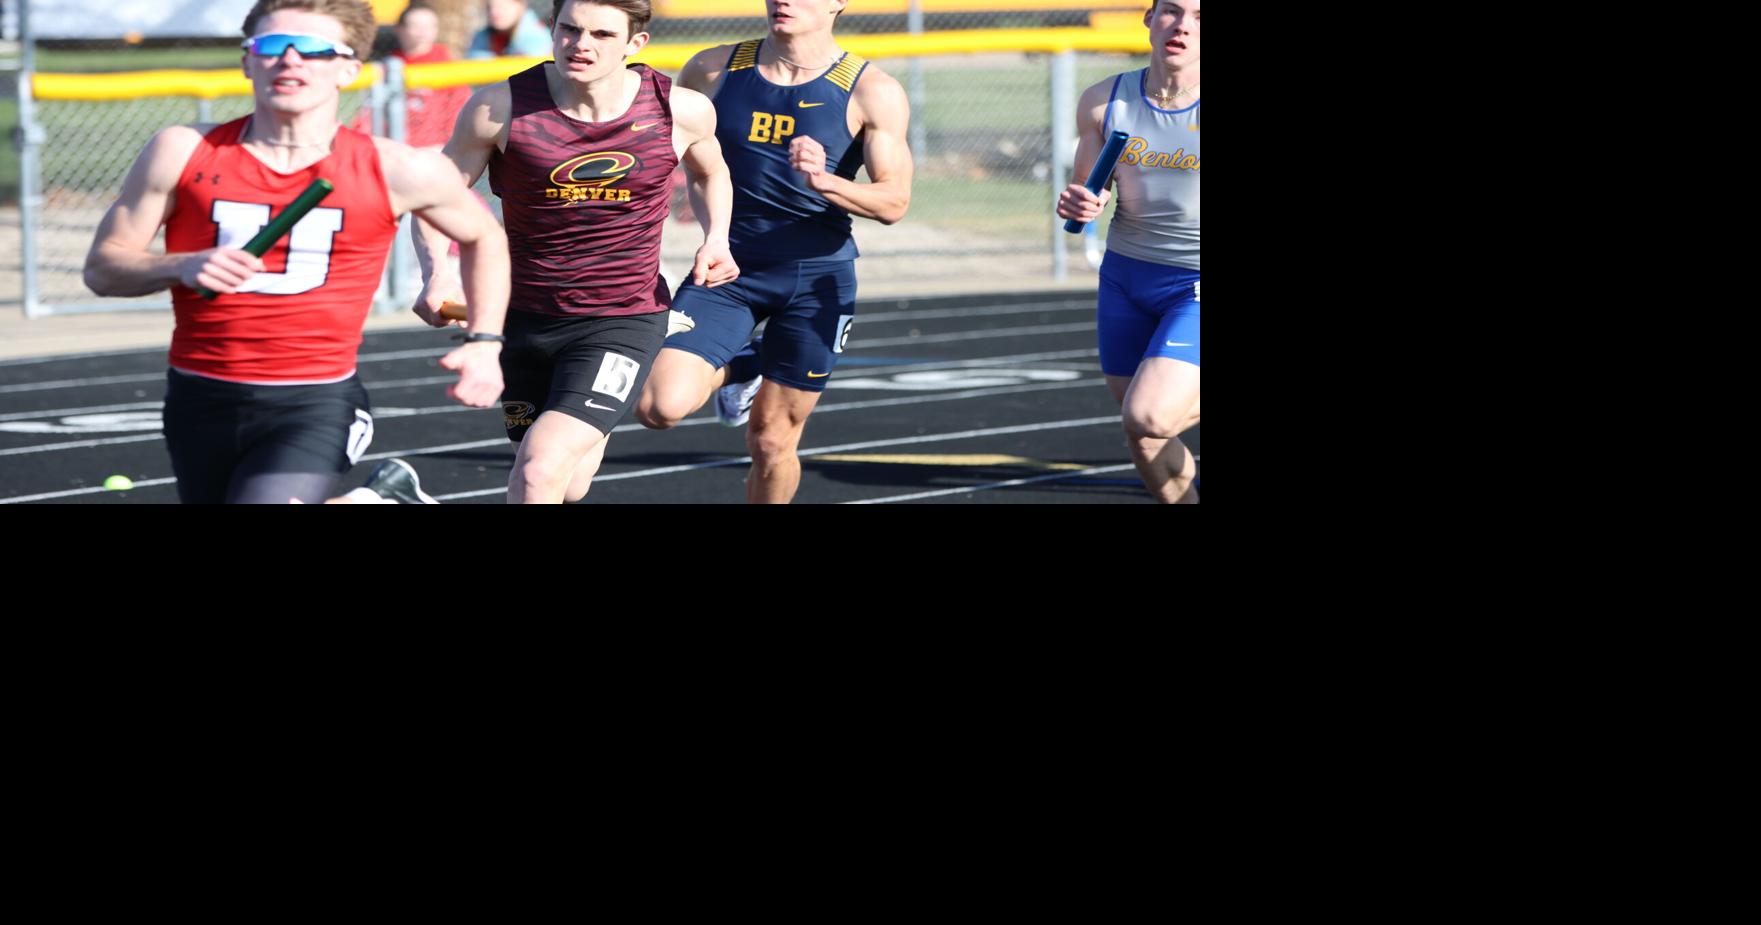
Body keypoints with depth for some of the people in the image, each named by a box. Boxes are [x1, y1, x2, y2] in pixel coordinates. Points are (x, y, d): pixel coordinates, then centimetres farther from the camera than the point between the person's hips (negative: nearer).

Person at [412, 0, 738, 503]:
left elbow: (710, 170, 16)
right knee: (564, 488, 16)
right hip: (525, 319, 2)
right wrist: (436, 273, -18)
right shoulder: (501, 107, -12)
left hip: (624, 321, -2)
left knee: (539, 473, -21)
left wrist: (716, 236, -1)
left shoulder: (682, 111, -9)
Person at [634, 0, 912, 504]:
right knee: (660, 406, -18)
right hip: (727, 268, 2)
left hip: (815, 278, -1)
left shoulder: (872, 93, -7)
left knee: (772, 443, 4)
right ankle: (737, 368, 16)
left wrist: (825, 182, -31)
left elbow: (894, 202, -14)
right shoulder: (714, 70, 0)